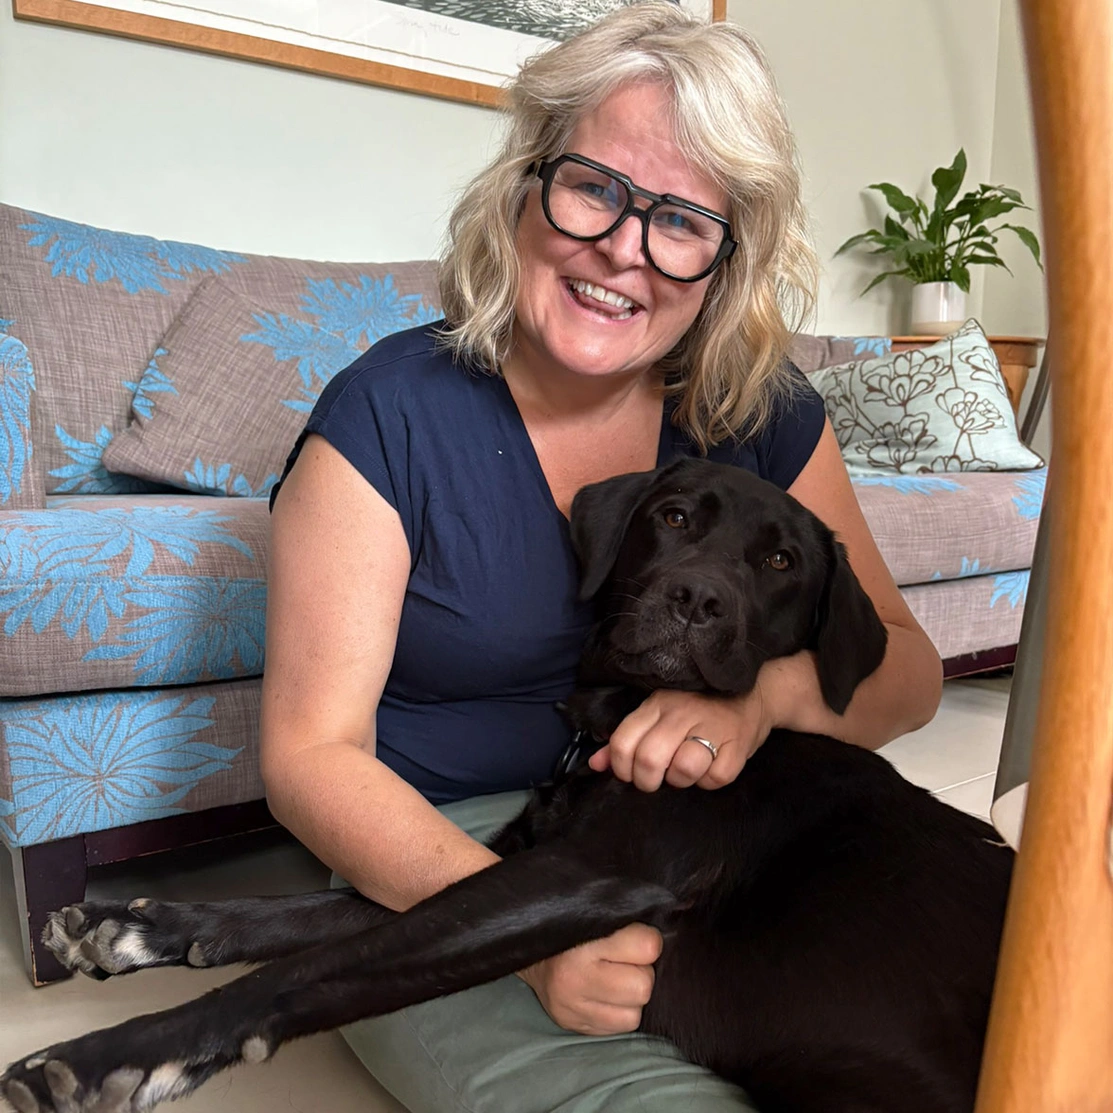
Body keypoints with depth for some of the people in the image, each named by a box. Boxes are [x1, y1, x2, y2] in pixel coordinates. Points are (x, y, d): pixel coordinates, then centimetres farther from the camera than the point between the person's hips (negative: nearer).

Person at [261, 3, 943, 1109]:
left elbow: (905, 667, 1)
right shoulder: (389, 413, -13)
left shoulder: (764, 416, -1)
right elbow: (312, 752, -13)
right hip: (428, 872, -3)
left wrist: (761, 695, -22)